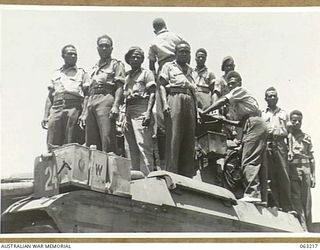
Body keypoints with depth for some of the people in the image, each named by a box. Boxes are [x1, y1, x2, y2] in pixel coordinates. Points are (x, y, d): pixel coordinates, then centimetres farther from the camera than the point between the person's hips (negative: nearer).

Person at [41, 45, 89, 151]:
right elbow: (50, 97, 22)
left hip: (74, 107, -2)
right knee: (53, 147, -8)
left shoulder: (82, 73, 18)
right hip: (56, 108, 3)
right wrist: (45, 116, 9)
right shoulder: (56, 74, 26)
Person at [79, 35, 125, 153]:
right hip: (91, 103, 6)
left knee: (107, 138, -16)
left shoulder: (116, 64, 11)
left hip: (106, 98, -6)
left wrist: (116, 105, -17)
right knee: (90, 143, -1)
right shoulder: (94, 68, 29)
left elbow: (119, 87, -2)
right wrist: (84, 113, 18)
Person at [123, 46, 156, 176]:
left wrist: (148, 112, -16)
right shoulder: (126, 76, 23)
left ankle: (147, 174, -18)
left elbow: (152, 93, -3)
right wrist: (124, 116, 14)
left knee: (143, 144, -15)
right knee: (132, 148, 6)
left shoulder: (147, 73, 7)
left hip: (141, 109, -6)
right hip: (128, 111, 6)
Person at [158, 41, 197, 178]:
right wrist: (165, 103, -13)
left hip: (190, 102, 5)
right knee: (173, 137, -13)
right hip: (174, 98, -5)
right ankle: (171, 174, -15)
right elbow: (162, 85, 3)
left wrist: (197, 111, 13)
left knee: (189, 140, 0)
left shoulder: (191, 71, 28)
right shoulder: (169, 66, 14)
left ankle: (187, 174, 3)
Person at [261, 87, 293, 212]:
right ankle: (276, 205, -6)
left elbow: (289, 131, 17)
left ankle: (287, 207, -10)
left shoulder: (284, 113, 22)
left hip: (280, 144, 1)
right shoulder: (261, 114, 18)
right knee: (270, 176, -7)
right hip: (266, 145, 0)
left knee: (284, 176, -8)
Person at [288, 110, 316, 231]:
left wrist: (313, 176, 8)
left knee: (307, 202, 0)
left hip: (305, 170, 2)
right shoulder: (286, 136, 7)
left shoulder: (306, 137, 16)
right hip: (291, 170, -2)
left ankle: (309, 230, 3)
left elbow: (311, 158, 16)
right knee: (296, 201, -9)